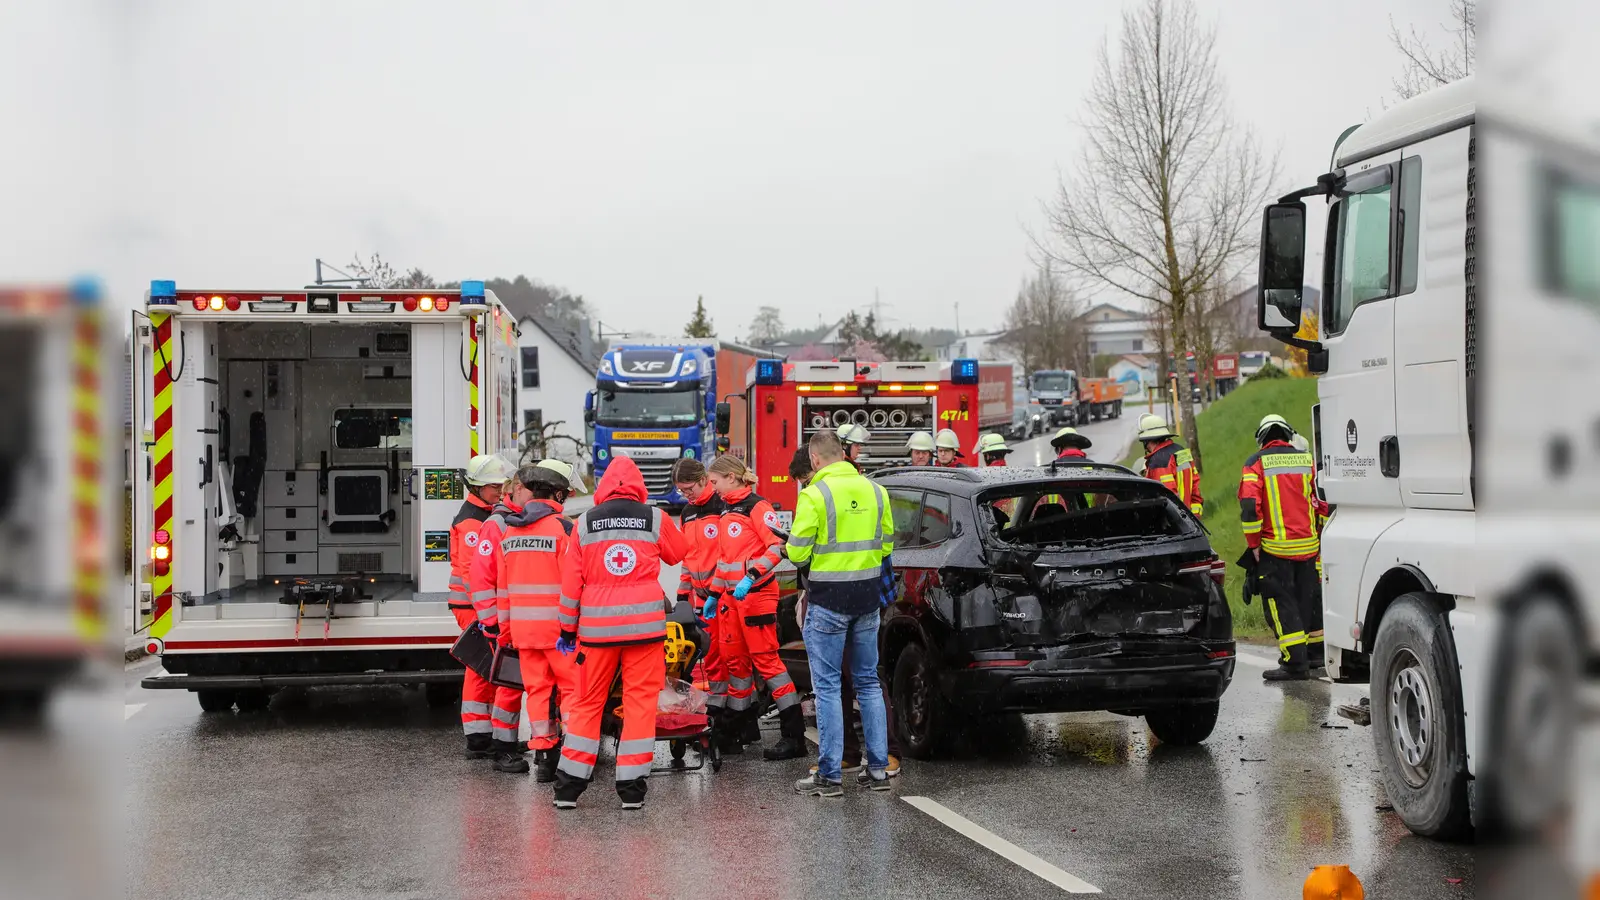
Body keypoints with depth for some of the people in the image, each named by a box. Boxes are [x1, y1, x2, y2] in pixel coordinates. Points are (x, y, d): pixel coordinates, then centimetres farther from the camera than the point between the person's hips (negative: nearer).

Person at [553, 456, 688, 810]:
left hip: (597, 626, 2)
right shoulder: (656, 519, 0)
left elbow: (571, 581, 3)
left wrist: (567, 628, 12)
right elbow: (678, 554, 18)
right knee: (640, 701, 5)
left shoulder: (585, 523, 3)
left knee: (588, 702, 10)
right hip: (645, 624, -1)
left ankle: (568, 785, 12)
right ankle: (632, 788, 3)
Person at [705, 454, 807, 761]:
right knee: (734, 659, 12)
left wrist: (751, 577, -26)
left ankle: (794, 733, -7)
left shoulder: (756, 507, -10)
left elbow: (778, 546, -19)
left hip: (756, 594, -9)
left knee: (766, 659, -9)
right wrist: (714, 594, 22)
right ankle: (740, 721, 24)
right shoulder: (727, 511, 16)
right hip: (732, 595, 9)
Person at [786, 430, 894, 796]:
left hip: (828, 600, -5)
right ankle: (878, 769, 15)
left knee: (827, 686, 1)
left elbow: (797, 552, -12)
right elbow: (886, 544, 11)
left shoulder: (814, 494, -13)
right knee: (868, 682, 14)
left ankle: (829, 776, 2)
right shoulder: (875, 490, 5)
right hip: (868, 596, 6)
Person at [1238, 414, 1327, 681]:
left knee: (1281, 604, 0)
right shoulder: (1306, 460, 8)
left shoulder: (1256, 463, -3)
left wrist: (1253, 543, -5)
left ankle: (1295, 663, -5)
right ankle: (1316, 651, 29)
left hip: (1275, 549, -4)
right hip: (1309, 546, 4)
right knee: (1309, 599, 18)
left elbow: (1249, 505, -13)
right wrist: (1321, 539, 15)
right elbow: (1323, 502, 8)